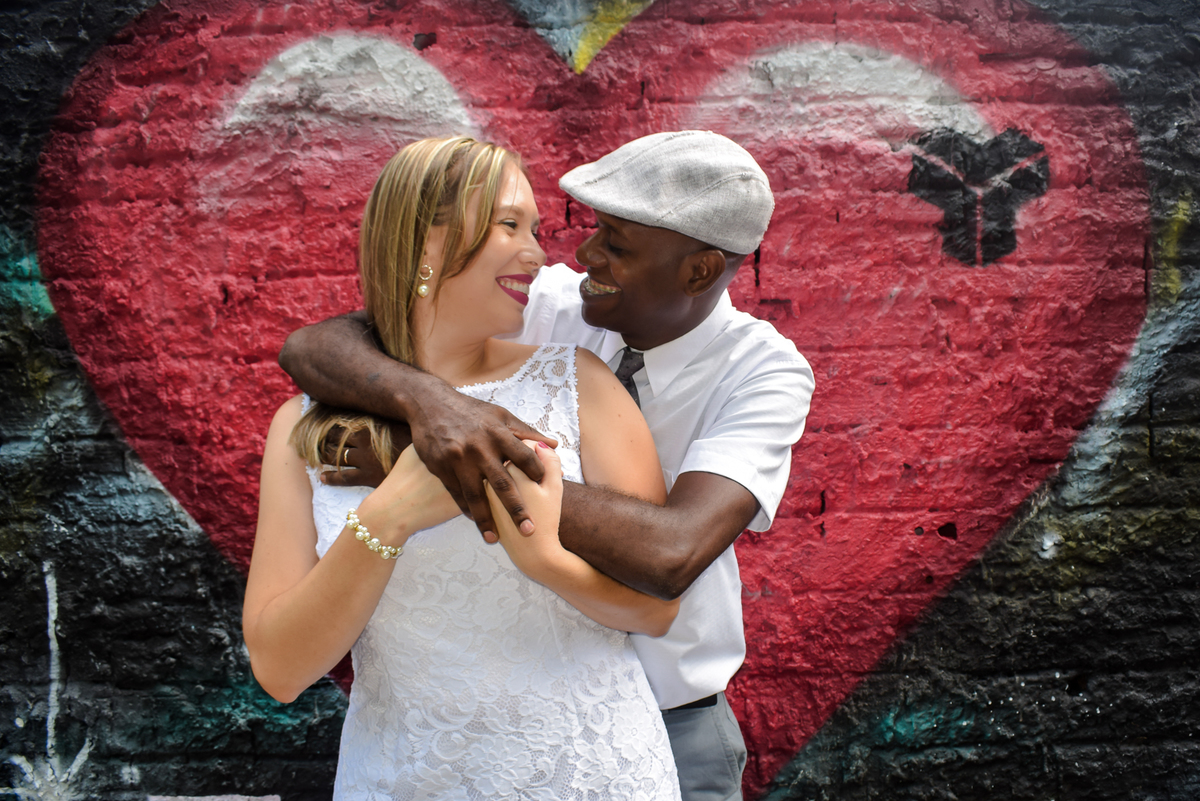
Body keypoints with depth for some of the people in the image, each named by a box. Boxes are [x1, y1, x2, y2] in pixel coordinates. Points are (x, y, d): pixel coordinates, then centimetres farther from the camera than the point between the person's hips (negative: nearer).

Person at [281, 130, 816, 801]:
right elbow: (311, 347, -20)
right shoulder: (551, 305, -14)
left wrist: (449, 466, -40)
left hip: (671, 724, -2)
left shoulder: (766, 372, -20)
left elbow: (672, 554, -38)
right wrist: (425, 398, -42)